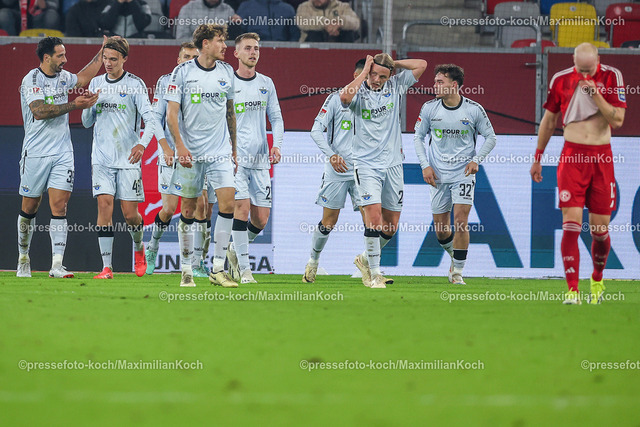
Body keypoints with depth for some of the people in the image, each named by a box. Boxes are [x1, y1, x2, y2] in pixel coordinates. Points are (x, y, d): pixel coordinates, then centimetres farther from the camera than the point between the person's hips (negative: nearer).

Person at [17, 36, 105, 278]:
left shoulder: (62, 76, 10)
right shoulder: (31, 80, -10)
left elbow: (83, 78, 30)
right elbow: (39, 111, -23)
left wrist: (102, 53, 28)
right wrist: (74, 105, -26)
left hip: (62, 153, 4)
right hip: (35, 153, -4)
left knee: (59, 206, -8)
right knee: (29, 208, 6)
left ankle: (57, 265, -13)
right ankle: (23, 259, 25)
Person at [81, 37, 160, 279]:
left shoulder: (135, 84, -3)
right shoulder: (96, 84, 10)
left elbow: (150, 119, -7)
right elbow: (87, 122, 15)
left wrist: (142, 144, -24)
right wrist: (91, 104, -6)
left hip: (128, 158, -3)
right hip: (101, 158, 3)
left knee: (129, 212, -3)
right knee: (104, 204, -10)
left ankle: (138, 248, 30)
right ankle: (106, 267, -9)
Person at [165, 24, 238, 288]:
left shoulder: (226, 72, 9)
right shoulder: (182, 72, -3)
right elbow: (172, 113, -5)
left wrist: (234, 148, 20)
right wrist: (180, 146, -16)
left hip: (220, 152, 3)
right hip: (190, 154, -3)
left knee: (227, 202, -12)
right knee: (188, 210, 2)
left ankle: (218, 270, -7)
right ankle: (186, 270, 13)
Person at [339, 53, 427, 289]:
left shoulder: (395, 86, 3)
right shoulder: (359, 91, -7)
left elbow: (421, 65, 3)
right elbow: (345, 97, -30)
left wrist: (392, 63, -3)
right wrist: (365, 72, -19)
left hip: (392, 164, 4)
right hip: (366, 164, -4)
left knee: (391, 224, 8)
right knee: (374, 216, -18)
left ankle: (366, 259, 31)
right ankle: (374, 273, -11)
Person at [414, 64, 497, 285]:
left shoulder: (474, 109, -8)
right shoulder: (429, 108, -3)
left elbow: (490, 137, 4)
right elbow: (418, 136, 9)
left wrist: (476, 159, -9)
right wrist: (425, 165, -1)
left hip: (464, 173, -3)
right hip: (438, 175, 3)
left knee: (461, 220, -15)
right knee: (440, 226, 5)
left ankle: (458, 272, -7)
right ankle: (455, 257, 34)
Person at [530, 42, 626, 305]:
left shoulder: (611, 77, -2)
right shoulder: (561, 80, 2)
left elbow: (618, 120, -7)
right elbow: (549, 120, 14)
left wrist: (596, 94, -18)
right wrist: (538, 158, 17)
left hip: (601, 158, 0)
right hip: (572, 156, 0)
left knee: (600, 229, 3)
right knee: (571, 225, -11)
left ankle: (597, 281, 28)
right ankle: (573, 291, -13)